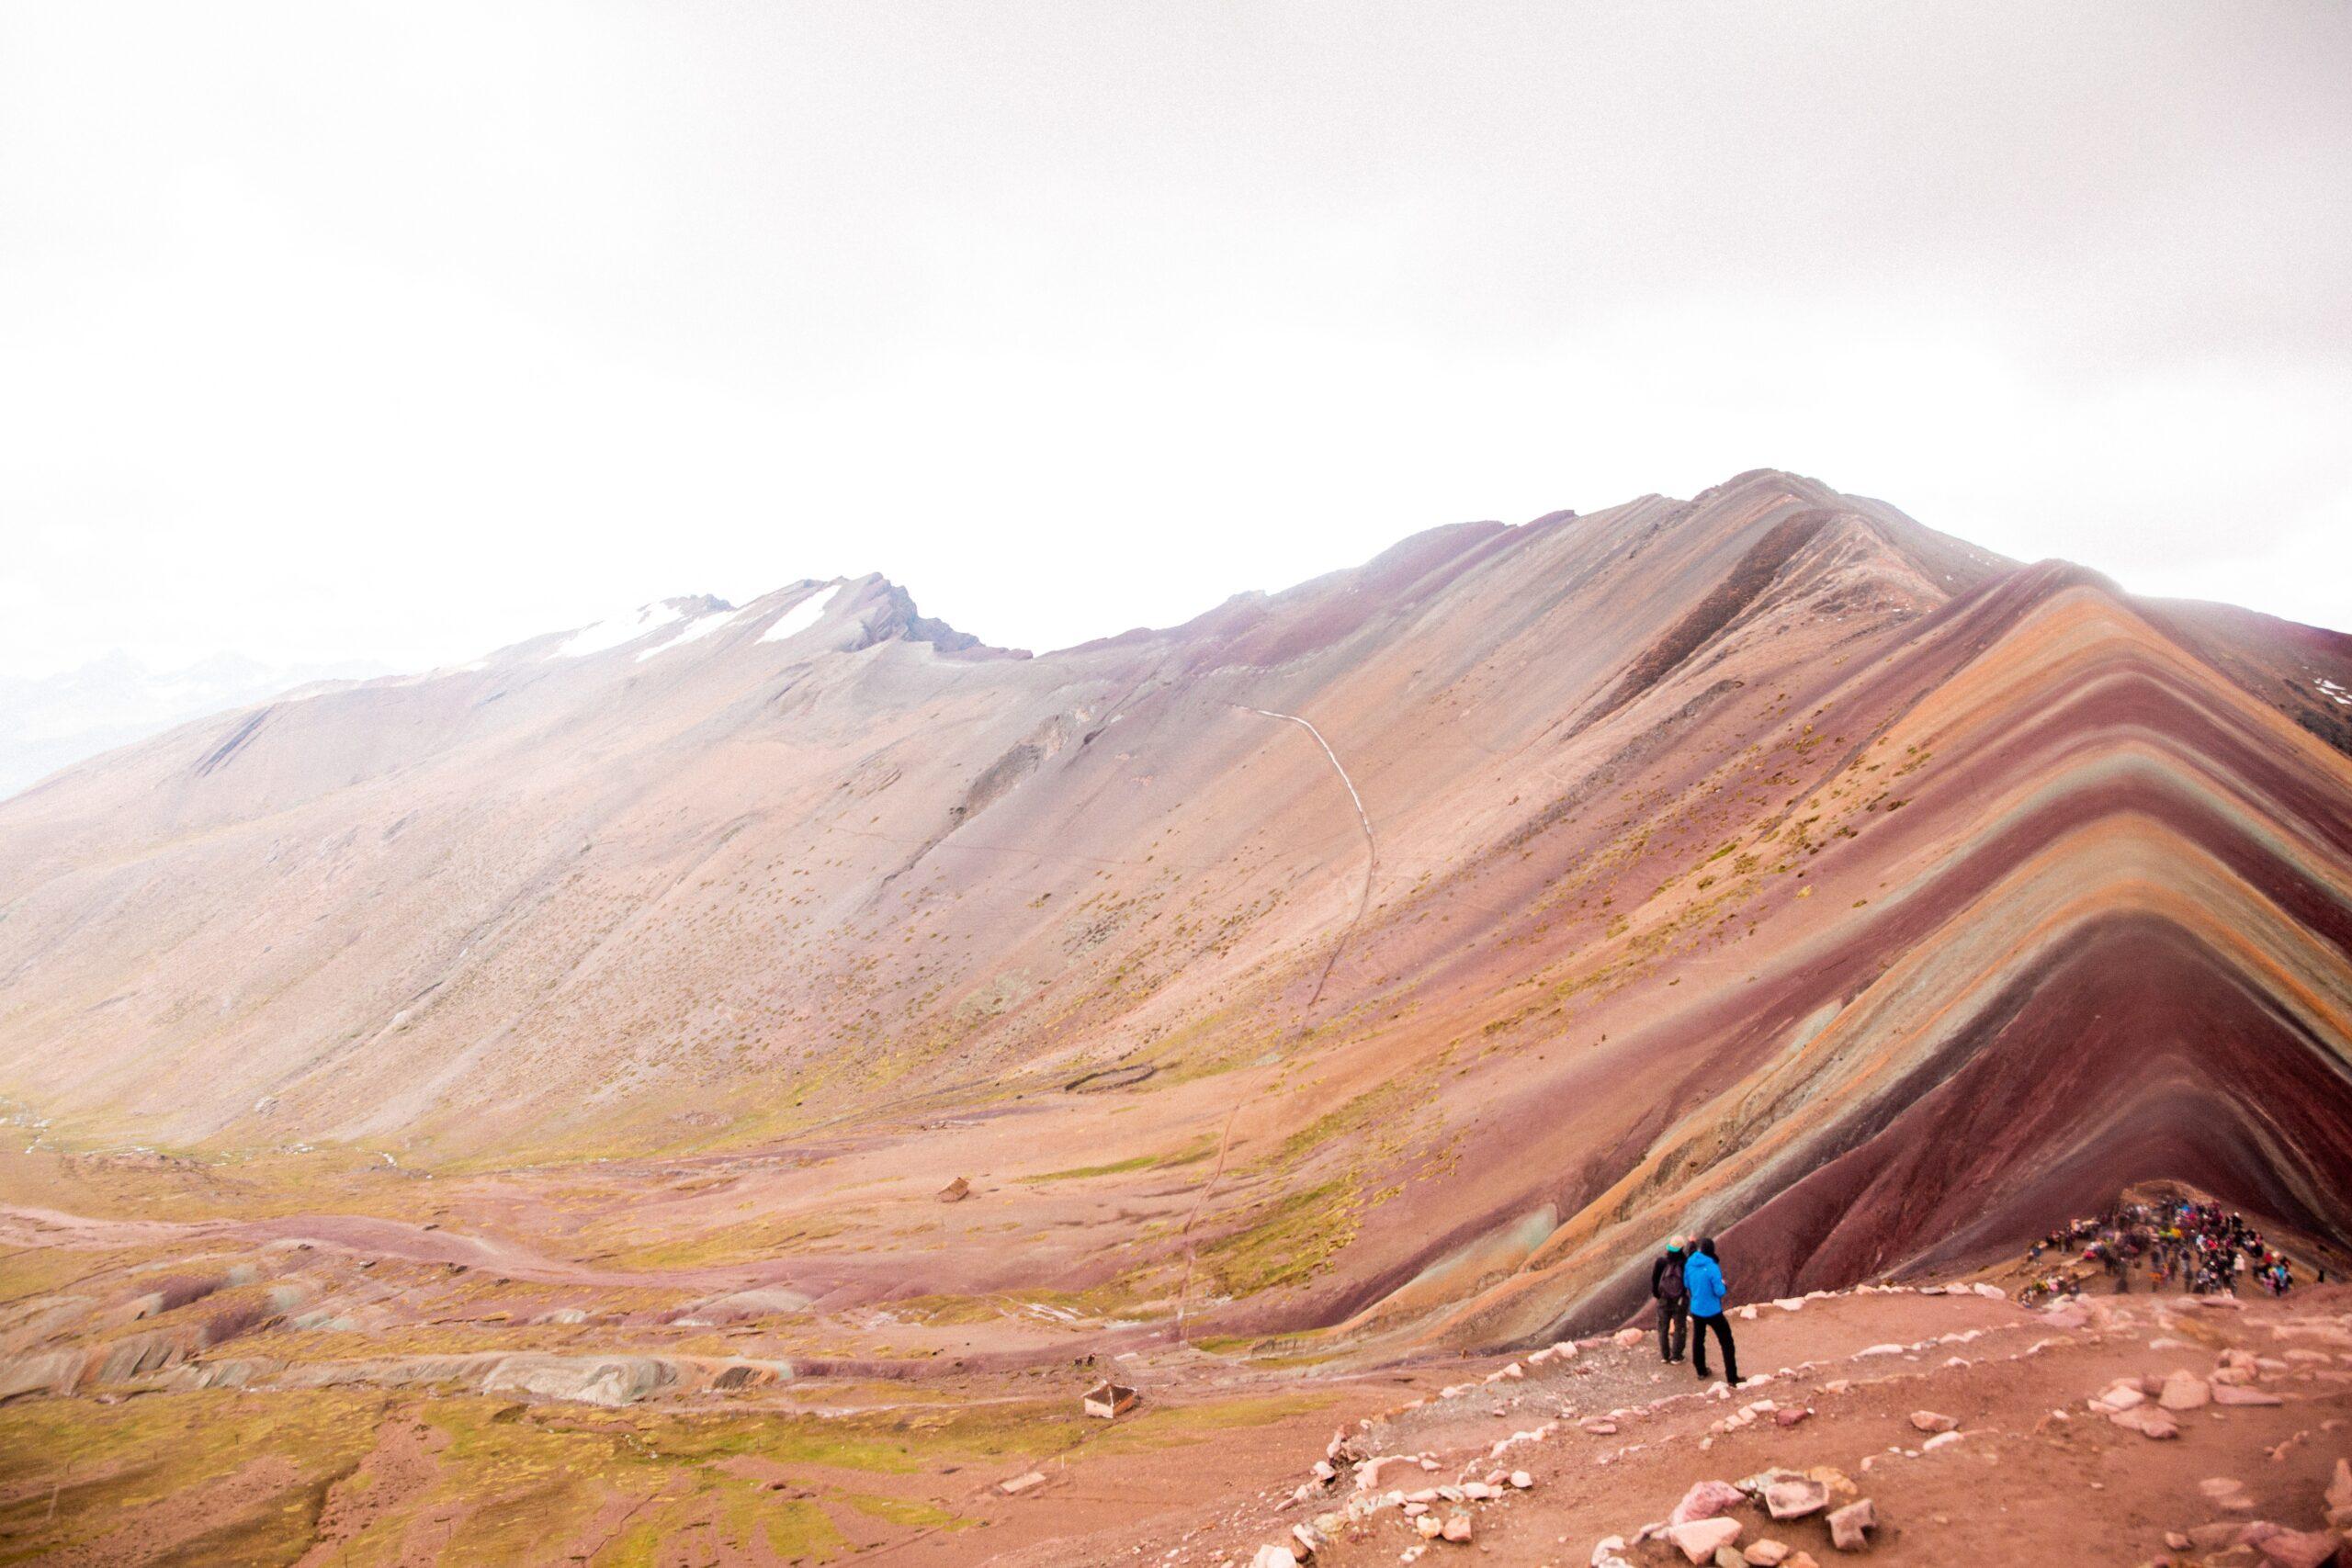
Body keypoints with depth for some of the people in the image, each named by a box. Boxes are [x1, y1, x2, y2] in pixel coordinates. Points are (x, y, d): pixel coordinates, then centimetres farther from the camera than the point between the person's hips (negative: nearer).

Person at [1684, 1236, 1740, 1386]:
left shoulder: (1690, 1264, -7)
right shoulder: (1712, 1267, -23)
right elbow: (1720, 1291, -21)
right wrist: (1723, 1283, -1)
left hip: (1696, 1310, 5)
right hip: (1713, 1311, -5)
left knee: (1698, 1341, 22)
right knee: (1726, 1343, 8)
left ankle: (1701, 1371, 33)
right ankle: (1732, 1378, 9)